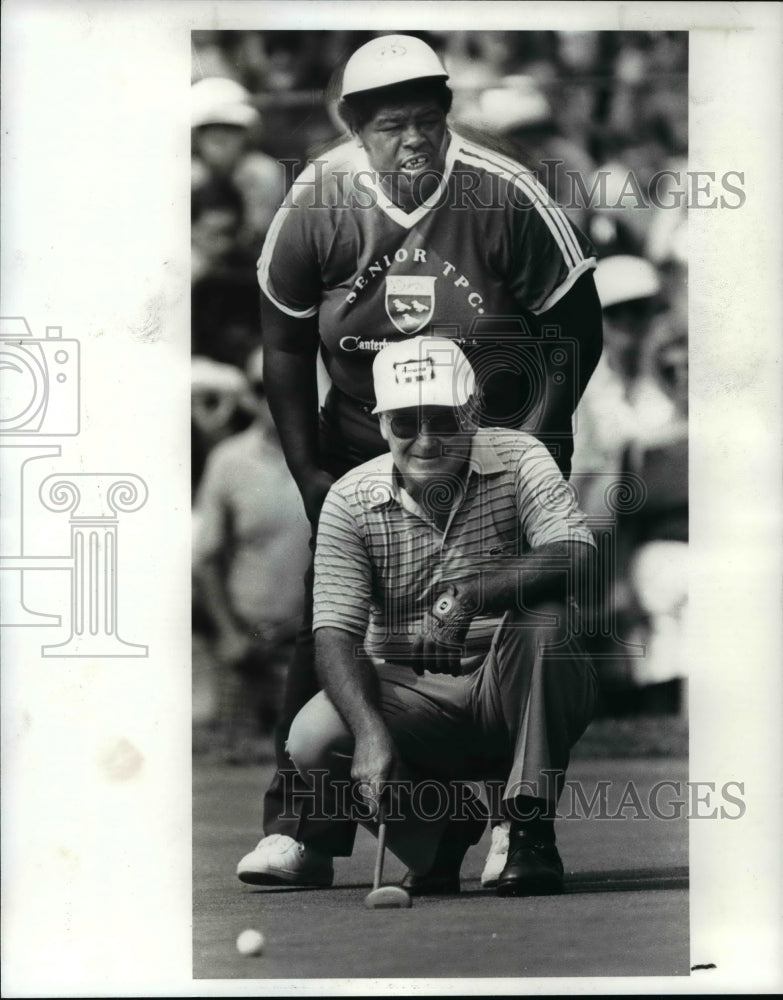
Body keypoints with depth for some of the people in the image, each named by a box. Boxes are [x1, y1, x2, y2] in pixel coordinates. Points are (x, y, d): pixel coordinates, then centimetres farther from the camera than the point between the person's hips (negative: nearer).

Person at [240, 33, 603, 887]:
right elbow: (285, 345, 1)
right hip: (361, 442, 2)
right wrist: (307, 473, -3)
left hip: (497, 440, -1)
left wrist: (529, 446, -14)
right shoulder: (317, 203, -11)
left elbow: (575, 329, -7)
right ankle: (290, 823, 2)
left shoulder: (506, 198, -17)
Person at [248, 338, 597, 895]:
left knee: (544, 616, -32)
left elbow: (575, 555, -25)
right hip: (410, 697, 2)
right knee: (314, 740, -26)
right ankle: (441, 827, 6)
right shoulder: (352, 501, -6)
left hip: (518, 694, -1)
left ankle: (532, 832, -22)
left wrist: (468, 595, -40)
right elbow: (335, 633, -14)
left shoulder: (517, 460, -8)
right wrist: (370, 731, -32)